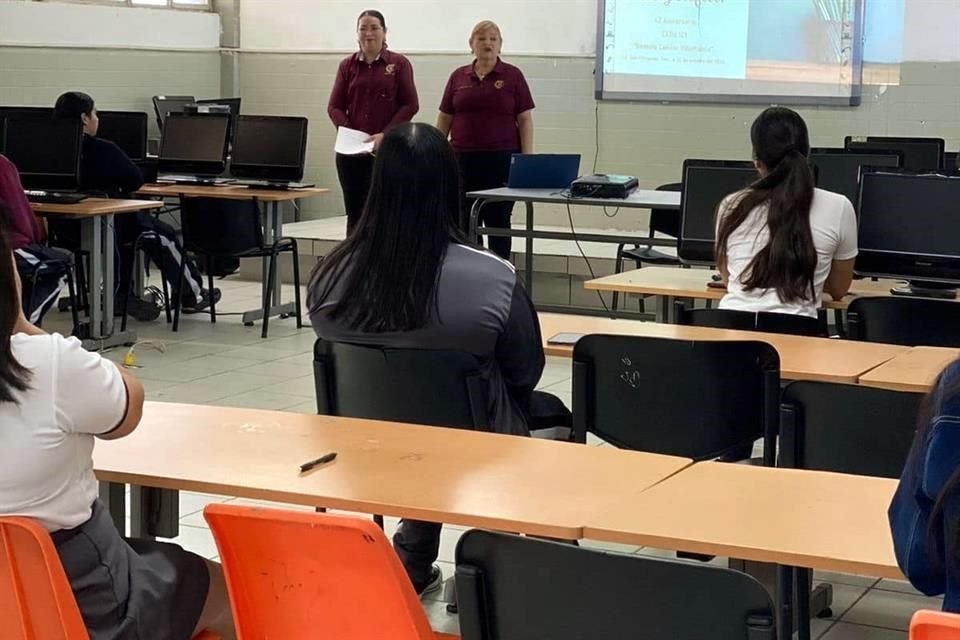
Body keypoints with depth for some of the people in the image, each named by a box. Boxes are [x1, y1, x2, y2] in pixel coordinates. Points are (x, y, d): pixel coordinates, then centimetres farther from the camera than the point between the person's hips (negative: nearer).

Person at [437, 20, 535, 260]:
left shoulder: (513, 76, 1)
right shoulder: (458, 77, 8)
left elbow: (525, 120, -1)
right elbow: (444, 119, 11)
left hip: (502, 159, -2)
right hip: (464, 159, 2)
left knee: (498, 221, 3)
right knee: (465, 221, 5)